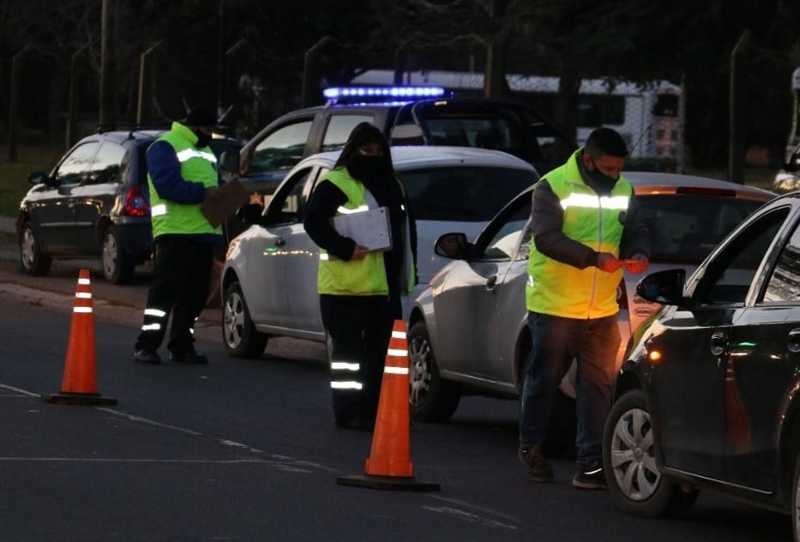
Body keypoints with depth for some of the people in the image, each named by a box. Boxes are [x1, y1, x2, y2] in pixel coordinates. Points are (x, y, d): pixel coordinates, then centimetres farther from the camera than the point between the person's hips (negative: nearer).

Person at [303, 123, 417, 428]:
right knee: (347, 350, -2)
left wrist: (408, 270, 18)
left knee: (381, 349, 9)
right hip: (347, 286, -7)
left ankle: (373, 408, 16)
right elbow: (313, 221, -14)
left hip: (385, 285, 7)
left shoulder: (392, 186, 18)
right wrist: (345, 248, -22)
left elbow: (407, 228, 26)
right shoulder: (336, 184, -5)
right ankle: (349, 412, 1)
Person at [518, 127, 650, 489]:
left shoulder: (623, 191, 9)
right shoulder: (553, 187, -10)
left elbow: (635, 232, 11)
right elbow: (547, 237, -20)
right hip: (554, 306, -5)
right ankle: (531, 448, 23)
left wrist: (639, 254, -14)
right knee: (544, 380, 6)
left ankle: (591, 461, 3)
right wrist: (594, 258, -31)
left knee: (598, 385, 1)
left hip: (602, 310, 5)